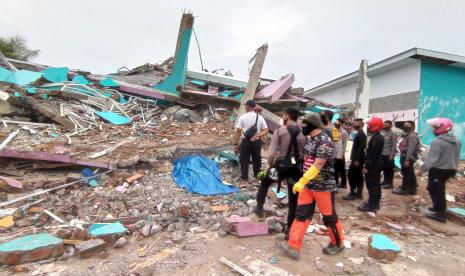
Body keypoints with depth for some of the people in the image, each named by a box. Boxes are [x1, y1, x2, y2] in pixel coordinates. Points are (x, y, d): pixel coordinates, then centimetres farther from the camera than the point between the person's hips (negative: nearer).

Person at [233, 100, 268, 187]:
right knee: (257, 160, 17)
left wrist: (235, 144, -5)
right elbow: (266, 130, -5)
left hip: (245, 141, -2)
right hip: (257, 142, 2)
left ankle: (244, 180, 8)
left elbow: (238, 132, -9)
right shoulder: (260, 117, 1)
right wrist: (257, 135, -11)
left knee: (244, 161, 6)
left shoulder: (243, 117, -7)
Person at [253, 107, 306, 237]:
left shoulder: (279, 131, -9)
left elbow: (271, 153, -15)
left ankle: (259, 208, 34)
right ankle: (290, 227, 24)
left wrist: (269, 165, 2)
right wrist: (300, 166, 11)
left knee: (264, 183, 27)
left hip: (280, 165, -3)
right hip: (297, 167, 3)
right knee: (294, 199, 14)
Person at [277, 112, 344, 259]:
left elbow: (317, 166, -28)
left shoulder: (325, 141, -20)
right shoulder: (310, 139, 8)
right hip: (308, 185, 8)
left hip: (323, 186, -8)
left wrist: (301, 181, -32)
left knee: (329, 217, 10)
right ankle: (293, 246, 7)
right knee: (301, 214, 4)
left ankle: (338, 243, 33)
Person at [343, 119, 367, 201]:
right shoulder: (359, 134, 14)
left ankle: (352, 194, -1)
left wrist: (357, 160, -24)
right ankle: (359, 193, 17)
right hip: (357, 159, 10)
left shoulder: (361, 134, -16)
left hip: (357, 159, -10)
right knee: (358, 176, 11)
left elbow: (361, 148, -23)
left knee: (351, 175, -7)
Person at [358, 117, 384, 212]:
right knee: (376, 185, 16)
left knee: (372, 186, -4)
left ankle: (371, 206, 2)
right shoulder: (379, 137, 12)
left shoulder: (375, 138, -20)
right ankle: (375, 204, 26)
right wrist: (367, 165, 18)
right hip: (377, 165, 10)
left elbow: (372, 154, -24)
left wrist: (366, 166, -22)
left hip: (373, 166, -10)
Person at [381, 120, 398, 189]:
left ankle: (389, 183, 8)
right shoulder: (383, 133, 11)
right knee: (384, 168, 14)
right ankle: (385, 181, 26)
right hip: (382, 154, 7)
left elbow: (394, 145, -14)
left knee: (389, 169, 2)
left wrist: (392, 155, -18)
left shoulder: (393, 134, -10)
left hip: (389, 155, -7)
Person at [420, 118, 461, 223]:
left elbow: (432, 158, -24)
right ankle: (438, 207, 35)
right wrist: (452, 169, 26)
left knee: (436, 191, 1)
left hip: (437, 170, -9)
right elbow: (457, 158, 17)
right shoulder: (457, 141, 8)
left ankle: (440, 214, 4)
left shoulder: (437, 142, -21)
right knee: (439, 190, 23)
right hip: (450, 170, 9)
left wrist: (423, 169, -19)